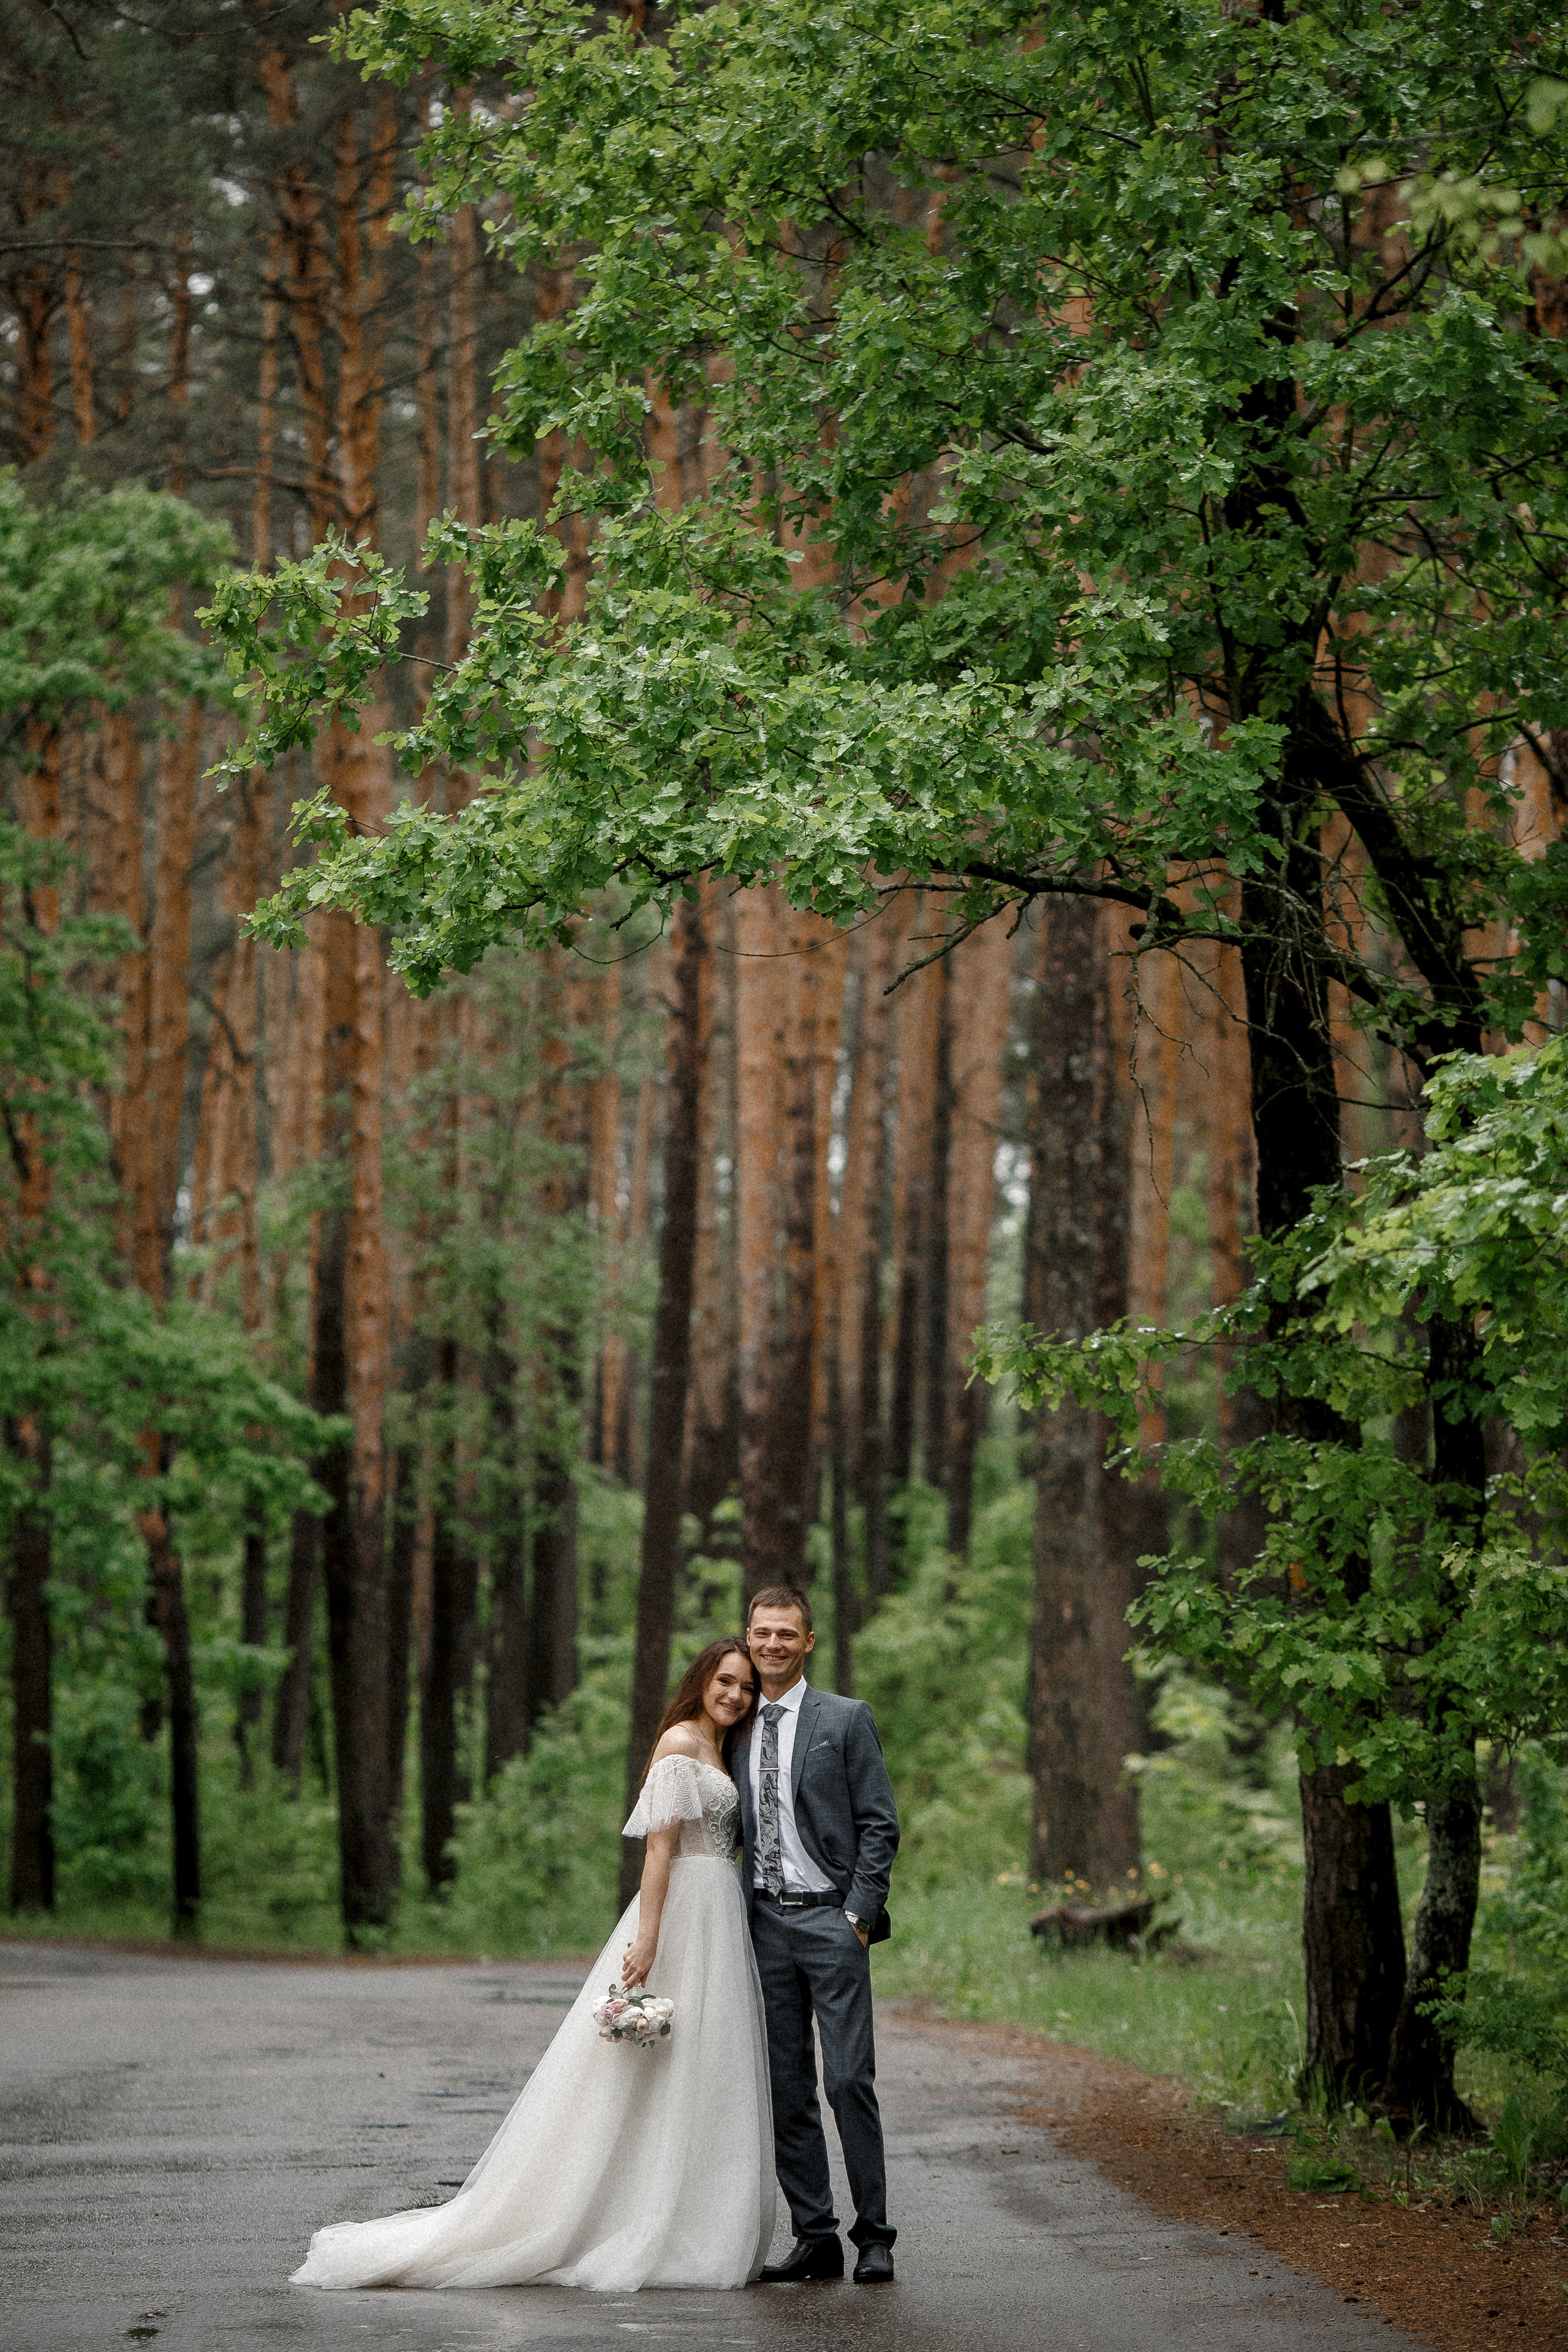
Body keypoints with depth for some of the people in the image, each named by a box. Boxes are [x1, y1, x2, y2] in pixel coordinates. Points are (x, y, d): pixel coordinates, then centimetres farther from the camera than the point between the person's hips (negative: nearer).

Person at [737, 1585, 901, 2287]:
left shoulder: (846, 1719, 1)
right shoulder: (738, 1730, 14)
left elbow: (880, 1826, -2)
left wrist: (860, 1914, -10)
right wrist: (736, 1918, 7)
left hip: (831, 1919, -4)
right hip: (764, 1922, 5)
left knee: (849, 2081, -10)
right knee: (786, 2090, 4)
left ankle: (874, 2237, -4)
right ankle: (814, 2238, 9)